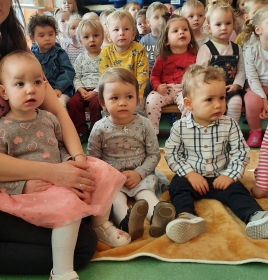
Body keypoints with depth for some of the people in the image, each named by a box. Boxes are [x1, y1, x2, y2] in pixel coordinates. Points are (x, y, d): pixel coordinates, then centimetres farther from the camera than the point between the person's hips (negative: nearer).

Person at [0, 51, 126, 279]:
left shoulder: (48, 119, 6)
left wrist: (71, 161, -1)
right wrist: (23, 185, -24)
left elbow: (61, 146, 19)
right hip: (28, 191, -6)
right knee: (70, 202, -30)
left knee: (100, 171, -2)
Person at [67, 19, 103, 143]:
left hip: (99, 90, -3)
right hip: (84, 90, 4)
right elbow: (77, 77, 9)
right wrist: (80, 89, -10)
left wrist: (96, 91, -18)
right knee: (73, 103, -20)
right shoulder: (80, 58, 11)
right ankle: (81, 131, -4)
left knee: (96, 103, -31)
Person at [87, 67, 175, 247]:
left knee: (146, 191, -25)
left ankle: (157, 214, -50)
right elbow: (92, 159, -1)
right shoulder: (100, 129, -8)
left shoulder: (144, 124, -7)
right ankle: (126, 219, -53)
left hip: (141, 176, 1)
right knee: (116, 195, -28)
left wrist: (139, 173, -15)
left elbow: (154, 154, -2)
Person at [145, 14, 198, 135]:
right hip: (165, 89, 1)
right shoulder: (163, 57, 6)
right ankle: (152, 132, -12)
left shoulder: (194, 55, 5)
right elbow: (154, 75, 10)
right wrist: (157, 86, -10)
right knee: (151, 100, -23)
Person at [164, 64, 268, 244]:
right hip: (191, 177, -1)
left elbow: (241, 153, -4)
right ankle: (188, 218, -48)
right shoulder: (180, 127, -9)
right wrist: (189, 173, -17)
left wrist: (230, 175, -16)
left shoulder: (229, 125, -7)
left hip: (221, 178, 1)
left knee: (237, 190, -22)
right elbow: (171, 154, -6)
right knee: (177, 187, -26)